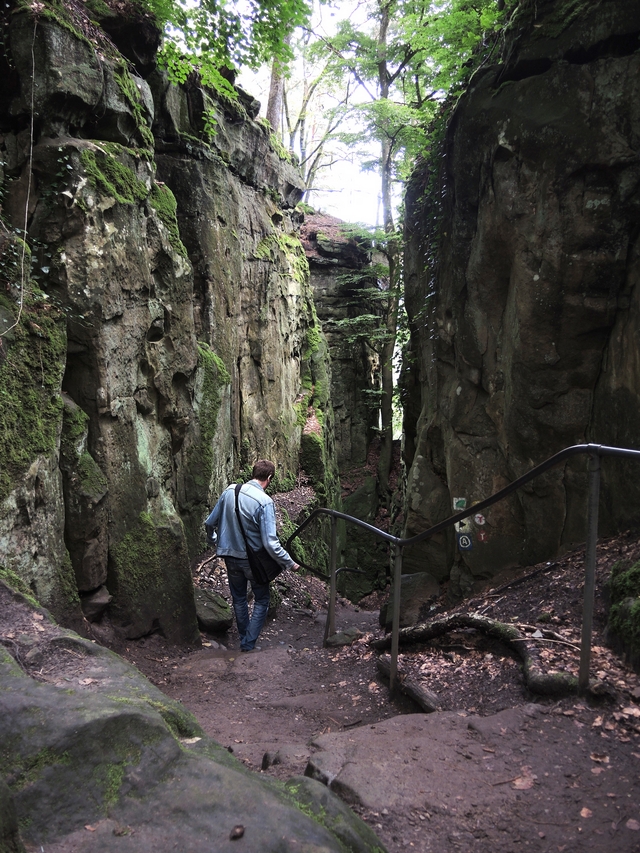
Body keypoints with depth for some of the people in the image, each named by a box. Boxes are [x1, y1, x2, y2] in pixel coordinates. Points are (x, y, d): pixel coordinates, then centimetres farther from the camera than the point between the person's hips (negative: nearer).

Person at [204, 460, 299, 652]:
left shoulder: (229, 491, -7)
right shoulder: (265, 501, -24)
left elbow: (210, 523, 4)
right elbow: (270, 542, -26)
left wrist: (211, 537, 25)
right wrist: (289, 563, -15)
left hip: (231, 557, 5)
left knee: (238, 599, 22)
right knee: (261, 600, 16)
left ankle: (244, 641, 33)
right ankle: (249, 644, 14)